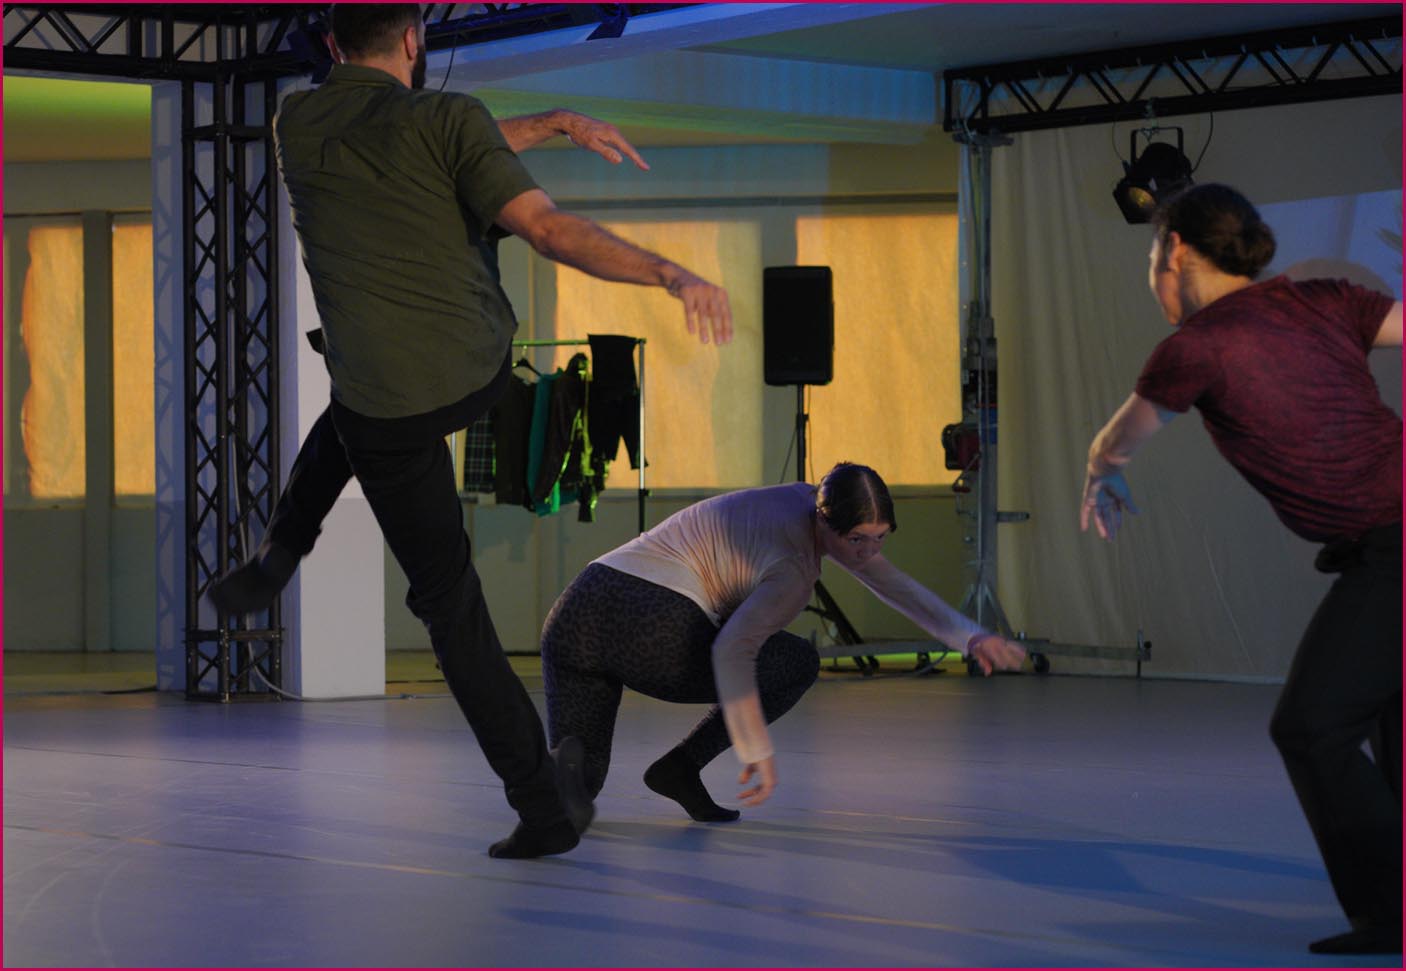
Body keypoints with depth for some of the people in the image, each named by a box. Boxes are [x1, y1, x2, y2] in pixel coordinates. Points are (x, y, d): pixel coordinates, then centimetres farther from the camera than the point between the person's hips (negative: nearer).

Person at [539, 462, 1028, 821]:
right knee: (797, 663, 12)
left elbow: (897, 586, 22)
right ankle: (680, 768, 5)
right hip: (649, 629, -8)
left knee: (579, 786, 23)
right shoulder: (793, 567, -11)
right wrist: (756, 751, -23)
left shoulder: (815, 504, 15)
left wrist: (970, 637, 12)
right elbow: (730, 649, -25)